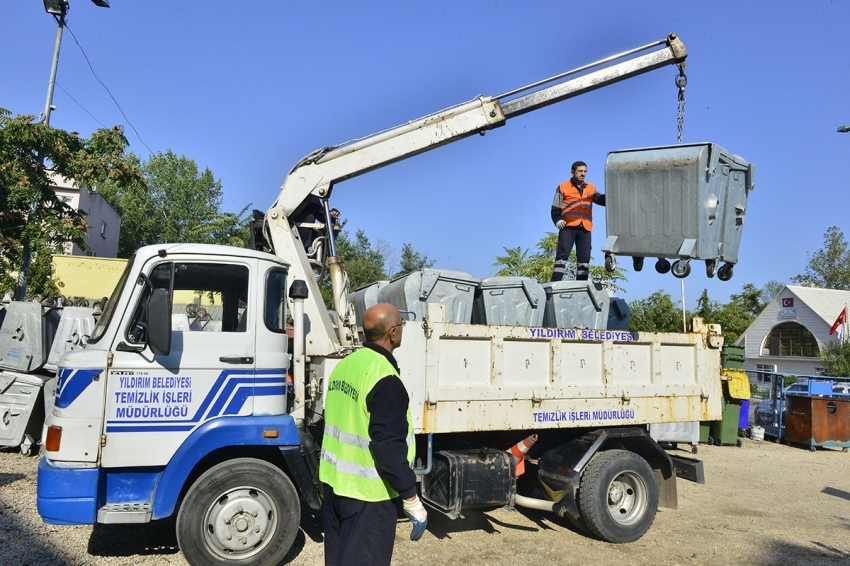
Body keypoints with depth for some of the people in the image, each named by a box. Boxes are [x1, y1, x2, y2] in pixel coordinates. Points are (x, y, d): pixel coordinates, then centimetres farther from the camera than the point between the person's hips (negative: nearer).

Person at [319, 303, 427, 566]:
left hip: (333, 482, 9)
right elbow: (389, 446, -24)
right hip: (367, 492, -8)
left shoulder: (344, 365, 6)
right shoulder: (385, 379, -22)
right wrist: (411, 500, -17)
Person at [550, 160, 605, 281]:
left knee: (584, 259, 2)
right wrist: (557, 220, -13)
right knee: (562, 255, -13)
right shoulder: (563, 187, 9)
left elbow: (601, 200, 0)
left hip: (585, 228, 4)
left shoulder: (591, 188, 18)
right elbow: (555, 209, 6)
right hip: (568, 227, -4)